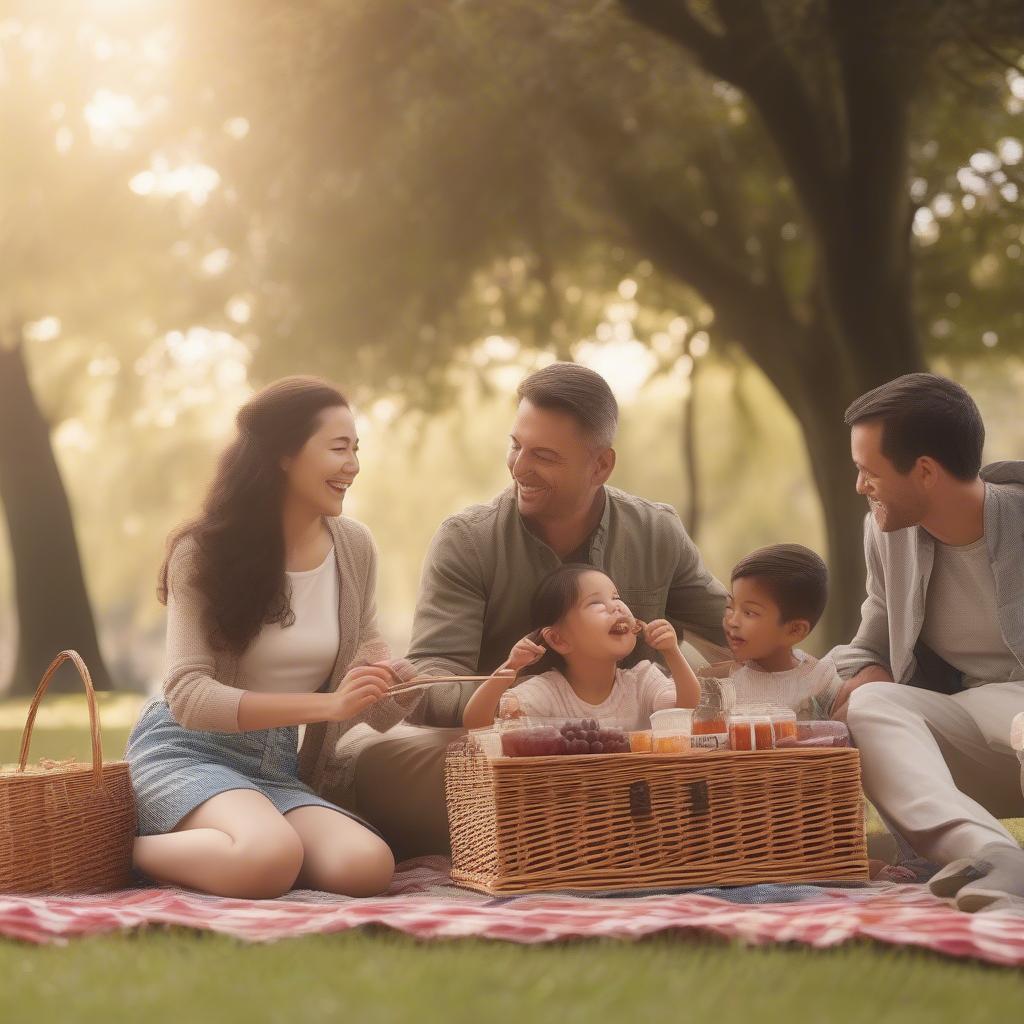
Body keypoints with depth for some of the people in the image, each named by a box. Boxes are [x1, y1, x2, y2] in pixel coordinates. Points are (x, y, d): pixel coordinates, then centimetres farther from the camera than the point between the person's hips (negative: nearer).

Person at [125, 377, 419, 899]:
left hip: (276, 770, 6)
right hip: (186, 752, -6)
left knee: (367, 866, -26)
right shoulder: (205, 552, -8)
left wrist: (406, 679, -16)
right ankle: (133, 851, -7)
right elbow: (188, 694, -17)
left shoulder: (353, 547, 6)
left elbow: (374, 708, 10)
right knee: (272, 858, -37)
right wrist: (328, 703, -25)